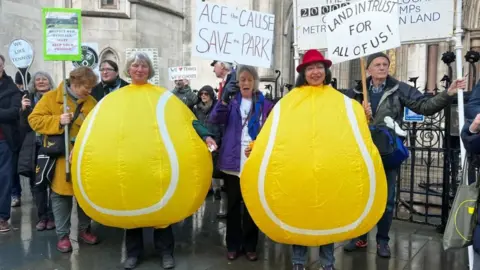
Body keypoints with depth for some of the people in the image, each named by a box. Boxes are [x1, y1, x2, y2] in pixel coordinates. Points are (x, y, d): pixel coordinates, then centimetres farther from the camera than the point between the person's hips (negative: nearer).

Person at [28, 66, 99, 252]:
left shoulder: (92, 102, 5)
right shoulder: (50, 97, -4)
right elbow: (34, 120, -7)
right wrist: (57, 121, -20)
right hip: (60, 157, -3)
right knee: (61, 195, 5)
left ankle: (84, 229, 29)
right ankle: (63, 234, 19)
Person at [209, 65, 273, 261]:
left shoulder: (265, 104, 3)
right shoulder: (232, 100, 6)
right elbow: (214, 120, -7)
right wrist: (224, 100, -22)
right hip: (233, 161, 1)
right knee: (233, 204, 9)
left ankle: (250, 245, 22)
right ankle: (233, 245, 21)